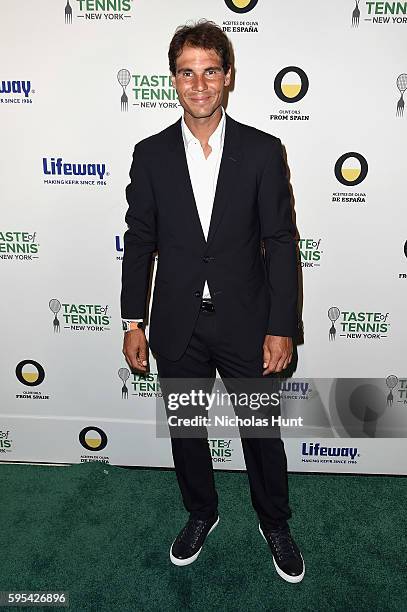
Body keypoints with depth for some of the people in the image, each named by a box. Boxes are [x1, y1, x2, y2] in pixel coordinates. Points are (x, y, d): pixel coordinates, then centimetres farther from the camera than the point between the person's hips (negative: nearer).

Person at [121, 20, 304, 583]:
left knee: (262, 431, 14)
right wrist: (133, 322, 0)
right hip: (177, 327, 2)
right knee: (185, 430, 18)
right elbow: (139, 241, 2)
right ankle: (201, 513, 46)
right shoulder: (151, 154, 0)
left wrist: (282, 327, -9)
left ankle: (275, 524, 41)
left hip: (247, 324, -1)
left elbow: (281, 242, -5)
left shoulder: (262, 151, -4)